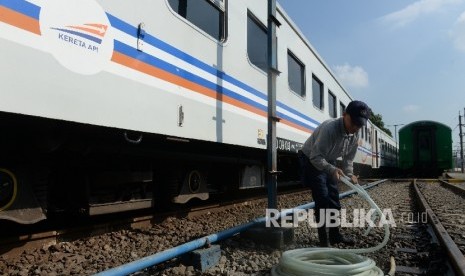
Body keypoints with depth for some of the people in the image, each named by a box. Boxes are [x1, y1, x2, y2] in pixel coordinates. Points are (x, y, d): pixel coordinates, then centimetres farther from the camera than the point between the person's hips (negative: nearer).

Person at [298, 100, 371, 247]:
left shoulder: (355, 134, -10)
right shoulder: (329, 128, -35)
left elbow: (348, 158, 3)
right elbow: (316, 157, -37)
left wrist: (349, 174, -11)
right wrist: (332, 169, -50)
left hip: (328, 162, 8)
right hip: (311, 161, -8)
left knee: (334, 198, 10)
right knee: (322, 198, -13)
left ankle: (335, 234, 25)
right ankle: (324, 239, -4)